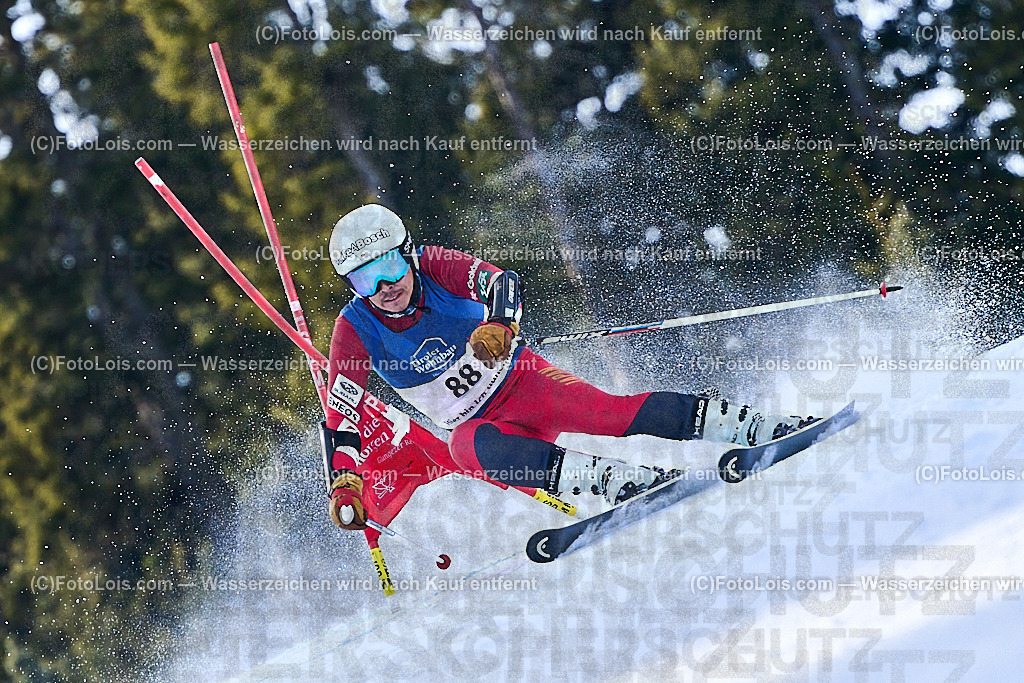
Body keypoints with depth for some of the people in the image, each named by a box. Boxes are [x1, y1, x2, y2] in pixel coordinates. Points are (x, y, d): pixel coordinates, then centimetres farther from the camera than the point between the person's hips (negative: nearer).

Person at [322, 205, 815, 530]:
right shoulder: (355, 330, -10)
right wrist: (344, 484, -23)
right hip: (478, 423, 1)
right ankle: (617, 481, -48)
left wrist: (498, 325, -45)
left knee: (606, 412, -28)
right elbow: (342, 421, -9)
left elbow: (502, 282, -23)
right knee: (466, 446, -36)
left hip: (520, 381, -1)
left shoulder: (435, 268, -12)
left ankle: (754, 426, -32)